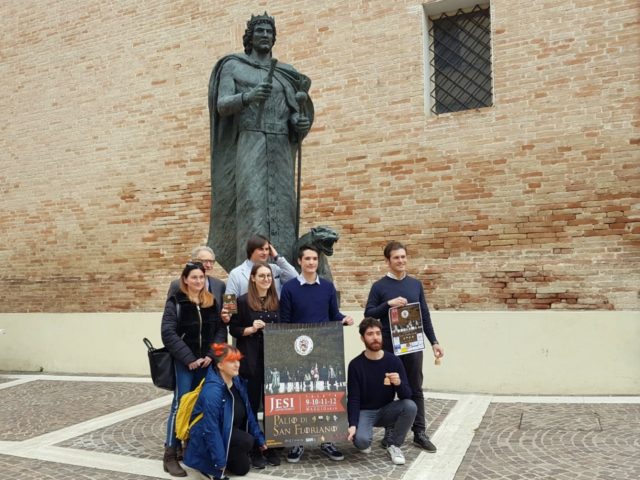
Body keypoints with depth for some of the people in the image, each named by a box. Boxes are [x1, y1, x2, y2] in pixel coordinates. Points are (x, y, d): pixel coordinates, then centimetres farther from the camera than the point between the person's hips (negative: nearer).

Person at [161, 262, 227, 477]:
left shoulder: (212, 302, 8)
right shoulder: (175, 302, -3)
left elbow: (221, 330, 6)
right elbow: (168, 333, -11)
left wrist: (211, 355, -8)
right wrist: (189, 358, -14)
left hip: (206, 361, 4)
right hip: (182, 362, -4)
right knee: (181, 405, -5)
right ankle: (170, 455, 4)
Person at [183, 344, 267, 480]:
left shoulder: (237, 382, -3)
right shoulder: (212, 391, -29)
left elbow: (247, 413, 7)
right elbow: (211, 428, -28)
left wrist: (259, 439, 9)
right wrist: (220, 462, -25)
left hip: (229, 432, 8)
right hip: (207, 439, -8)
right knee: (246, 441, -26)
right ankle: (211, 464, -7)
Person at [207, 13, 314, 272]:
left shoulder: (284, 74, 19)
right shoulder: (232, 66, 10)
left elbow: (293, 115, 14)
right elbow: (222, 106, -3)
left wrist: (301, 122, -11)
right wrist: (249, 96, -22)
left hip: (279, 149, 4)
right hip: (249, 147, -3)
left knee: (280, 207, -6)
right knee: (252, 205, -17)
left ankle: (280, 268, -5)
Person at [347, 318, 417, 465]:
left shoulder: (393, 361, -9)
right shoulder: (355, 365, -13)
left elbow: (407, 396, -11)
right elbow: (353, 399, -11)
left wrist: (399, 384, -33)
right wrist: (353, 424, -25)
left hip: (387, 410, 2)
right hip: (365, 412, -2)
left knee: (410, 406, -27)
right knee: (361, 439, -32)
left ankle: (393, 445, -4)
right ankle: (365, 442, 8)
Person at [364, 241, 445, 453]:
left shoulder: (416, 284, 8)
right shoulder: (379, 286, -2)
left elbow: (425, 315, 10)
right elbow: (368, 314, -6)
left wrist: (434, 342, 7)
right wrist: (388, 304, -19)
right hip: (389, 346, -2)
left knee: (415, 389, 8)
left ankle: (420, 433, 16)